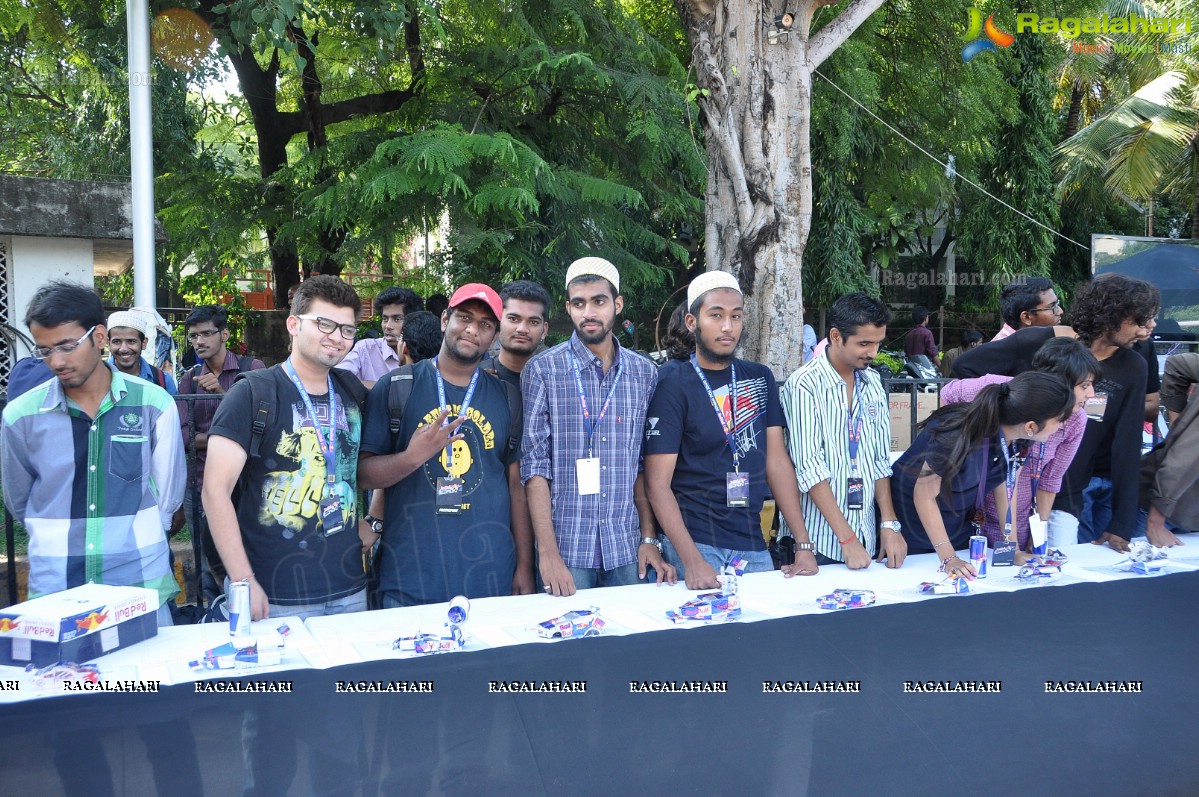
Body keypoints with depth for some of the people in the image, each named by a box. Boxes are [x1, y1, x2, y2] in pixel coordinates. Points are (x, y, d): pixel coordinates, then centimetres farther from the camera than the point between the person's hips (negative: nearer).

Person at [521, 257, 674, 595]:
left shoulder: (644, 373, 6)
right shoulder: (542, 370, -4)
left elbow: (643, 464, 10)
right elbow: (535, 464, -7)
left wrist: (649, 539, 5)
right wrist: (548, 552, -13)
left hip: (627, 551, 3)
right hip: (567, 550, -3)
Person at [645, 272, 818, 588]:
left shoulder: (761, 379, 8)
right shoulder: (673, 384, -8)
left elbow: (777, 461, 6)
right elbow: (658, 483, -12)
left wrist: (803, 544, -2)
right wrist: (691, 560, -22)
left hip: (753, 544, 5)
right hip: (695, 541, -4)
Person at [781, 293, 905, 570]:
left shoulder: (873, 383, 7)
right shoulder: (804, 385, -13)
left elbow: (881, 459, 9)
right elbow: (810, 469, -17)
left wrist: (890, 524, 0)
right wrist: (847, 539, -18)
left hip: (867, 537, 6)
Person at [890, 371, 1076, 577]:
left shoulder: (1020, 439, -14)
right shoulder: (959, 437, -34)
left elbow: (1005, 490, -2)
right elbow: (924, 495, -25)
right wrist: (948, 558, -26)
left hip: (960, 527, 6)